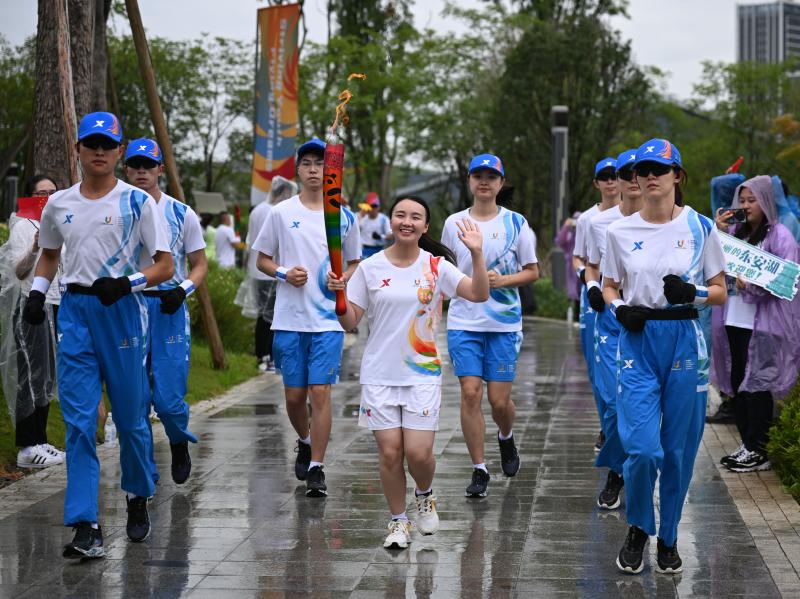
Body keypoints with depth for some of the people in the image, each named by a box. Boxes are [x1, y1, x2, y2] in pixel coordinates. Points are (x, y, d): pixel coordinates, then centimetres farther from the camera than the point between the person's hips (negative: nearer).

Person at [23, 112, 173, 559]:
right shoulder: (59, 204, 9)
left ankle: (139, 500, 32)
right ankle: (86, 528, -8)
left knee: (131, 417, 8)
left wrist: (127, 283, -20)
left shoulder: (137, 202, -3)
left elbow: (165, 266, -4)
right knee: (79, 422, -5)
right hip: (75, 312, 3)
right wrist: (37, 292, 9)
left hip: (122, 309, -3)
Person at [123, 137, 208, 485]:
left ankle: (180, 444, 25)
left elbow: (200, 265, 6)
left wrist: (183, 290, -12)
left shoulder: (182, 215, 2)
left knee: (169, 398, -6)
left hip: (168, 309, -2)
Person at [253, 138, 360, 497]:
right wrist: (283, 273, -11)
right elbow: (262, 259, 9)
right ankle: (305, 442, 37)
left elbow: (355, 263, 14)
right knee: (294, 394, 7)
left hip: (328, 319, -1)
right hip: (289, 319, 1)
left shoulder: (345, 217, 4)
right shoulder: (281, 213, 3)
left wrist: (344, 279, -8)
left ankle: (316, 469, -3)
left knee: (320, 391, -9)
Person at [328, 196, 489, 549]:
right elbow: (350, 322, 3)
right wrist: (338, 295, -16)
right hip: (379, 374, 1)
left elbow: (479, 295, -12)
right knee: (389, 452, 0)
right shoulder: (370, 268, 1)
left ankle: (425, 496, 26)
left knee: (418, 452, -7)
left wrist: (476, 255, -24)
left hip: (423, 374, -1)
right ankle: (398, 522, 18)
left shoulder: (436, 266, -1)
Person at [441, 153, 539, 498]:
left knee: (499, 399, -1)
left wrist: (502, 280, -12)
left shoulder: (516, 223, 1)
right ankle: (479, 470, 2)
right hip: (463, 323, 1)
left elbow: (533, 272, 4)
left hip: (504, 323, -1)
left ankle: (506, 438, 35)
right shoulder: (454, 223, 6)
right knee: (470, 393, -8)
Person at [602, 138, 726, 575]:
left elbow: (720, 292, 6)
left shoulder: (700, 227, 1)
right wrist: (619, 308, -7)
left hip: (684, 341, 0)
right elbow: (608, 286, 14)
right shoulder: (620, 231, 5)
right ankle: (638, 529, 15)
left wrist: (693, 292, -15)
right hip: (637, 342, 0)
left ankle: (668, 538, 23)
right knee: (642, 448, -11)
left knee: (678, 449, 4)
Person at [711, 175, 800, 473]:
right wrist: (718, 233, -1)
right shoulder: (735, 232, 13)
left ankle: (758, 452, 5)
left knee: (756, 386, -3)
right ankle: (747, 444, 21)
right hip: (733, 321, 7)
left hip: (762, 325, -6)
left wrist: (752, 284, -22)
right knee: (737, 384, 10)